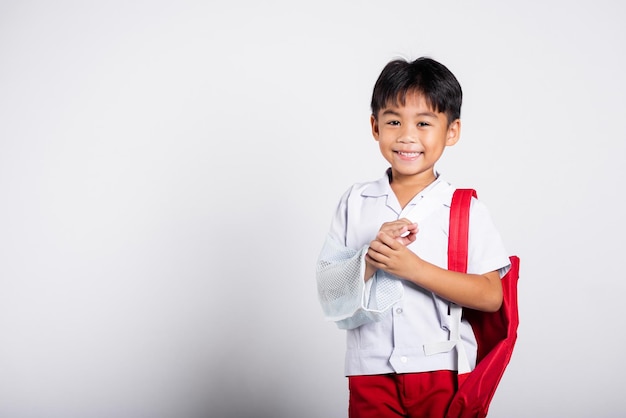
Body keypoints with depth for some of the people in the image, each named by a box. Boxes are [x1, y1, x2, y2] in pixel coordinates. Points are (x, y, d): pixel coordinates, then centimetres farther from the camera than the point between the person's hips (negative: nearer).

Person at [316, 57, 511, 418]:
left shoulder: (467, 209, -2)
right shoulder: (356, 203, 4)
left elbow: (491, 296, -10)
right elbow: (327, 287, 1)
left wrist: (414, 267, -19)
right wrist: (368, 261, -18)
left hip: (443, 374, -1)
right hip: (371, 374, 2)